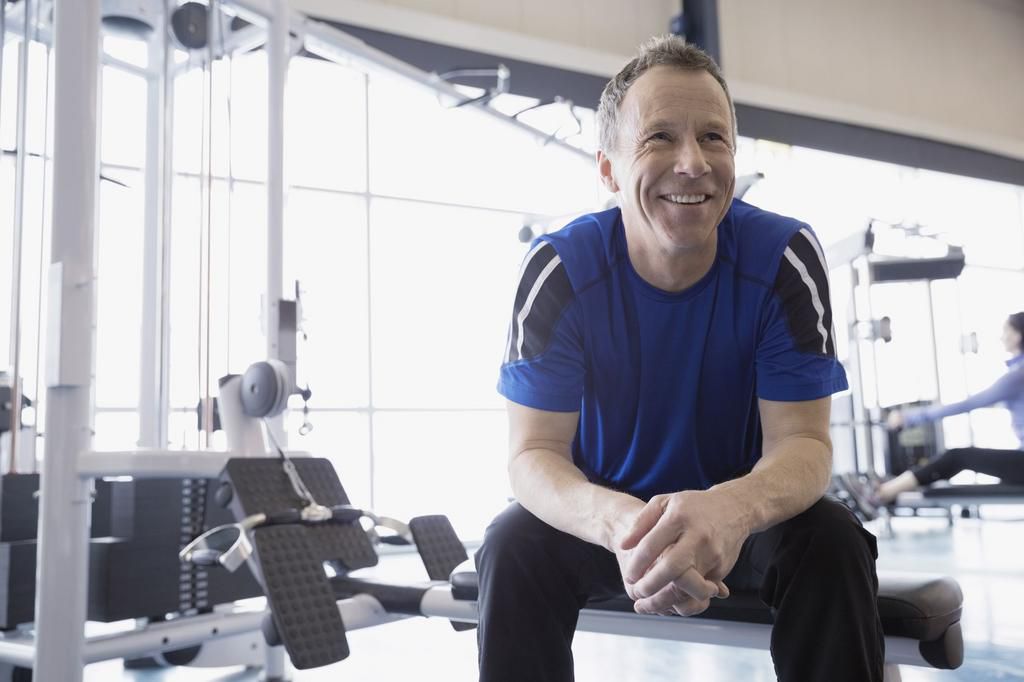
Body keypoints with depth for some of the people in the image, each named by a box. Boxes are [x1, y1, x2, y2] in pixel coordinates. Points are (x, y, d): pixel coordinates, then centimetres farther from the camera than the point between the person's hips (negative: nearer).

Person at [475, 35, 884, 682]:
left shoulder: (786, 257, -17)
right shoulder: (558, 269, -19)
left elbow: (800, 440, -18)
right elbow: (534, 451, -21)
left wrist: (731, 509, -43)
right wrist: (617, 522, -45)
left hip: (738, 516, 1)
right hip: (603, 512, 0)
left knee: (833, 542, -28)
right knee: (514, 544, -28)